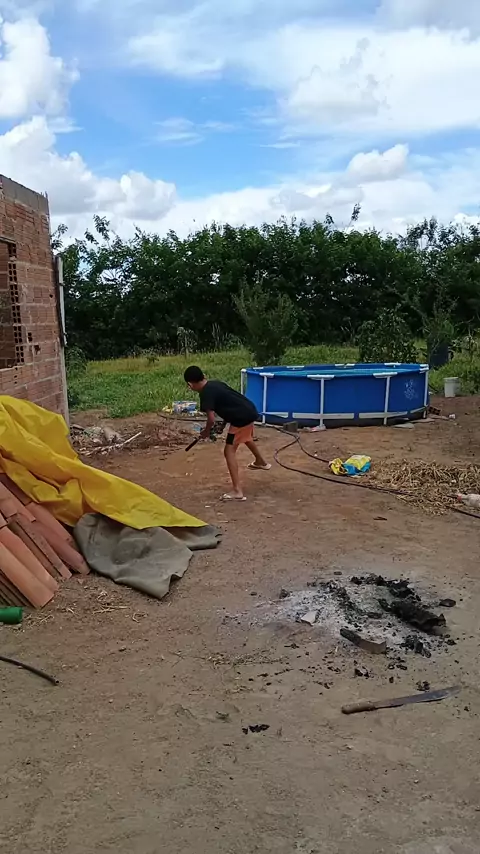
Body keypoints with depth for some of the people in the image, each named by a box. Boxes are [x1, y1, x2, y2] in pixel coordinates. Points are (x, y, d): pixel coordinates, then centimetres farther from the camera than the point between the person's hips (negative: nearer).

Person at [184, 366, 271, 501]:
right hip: (250, 411, 9)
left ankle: (237, 491, -13)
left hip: (241, 418, -9)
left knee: (229, 451, -6)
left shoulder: (205, 393, -14)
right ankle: (261, 462, 63)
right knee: (246, 437, 37)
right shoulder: (215, 383, 12)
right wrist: (223, 423, 22)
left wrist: (206, 432, 0)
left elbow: (211, 419, -20)